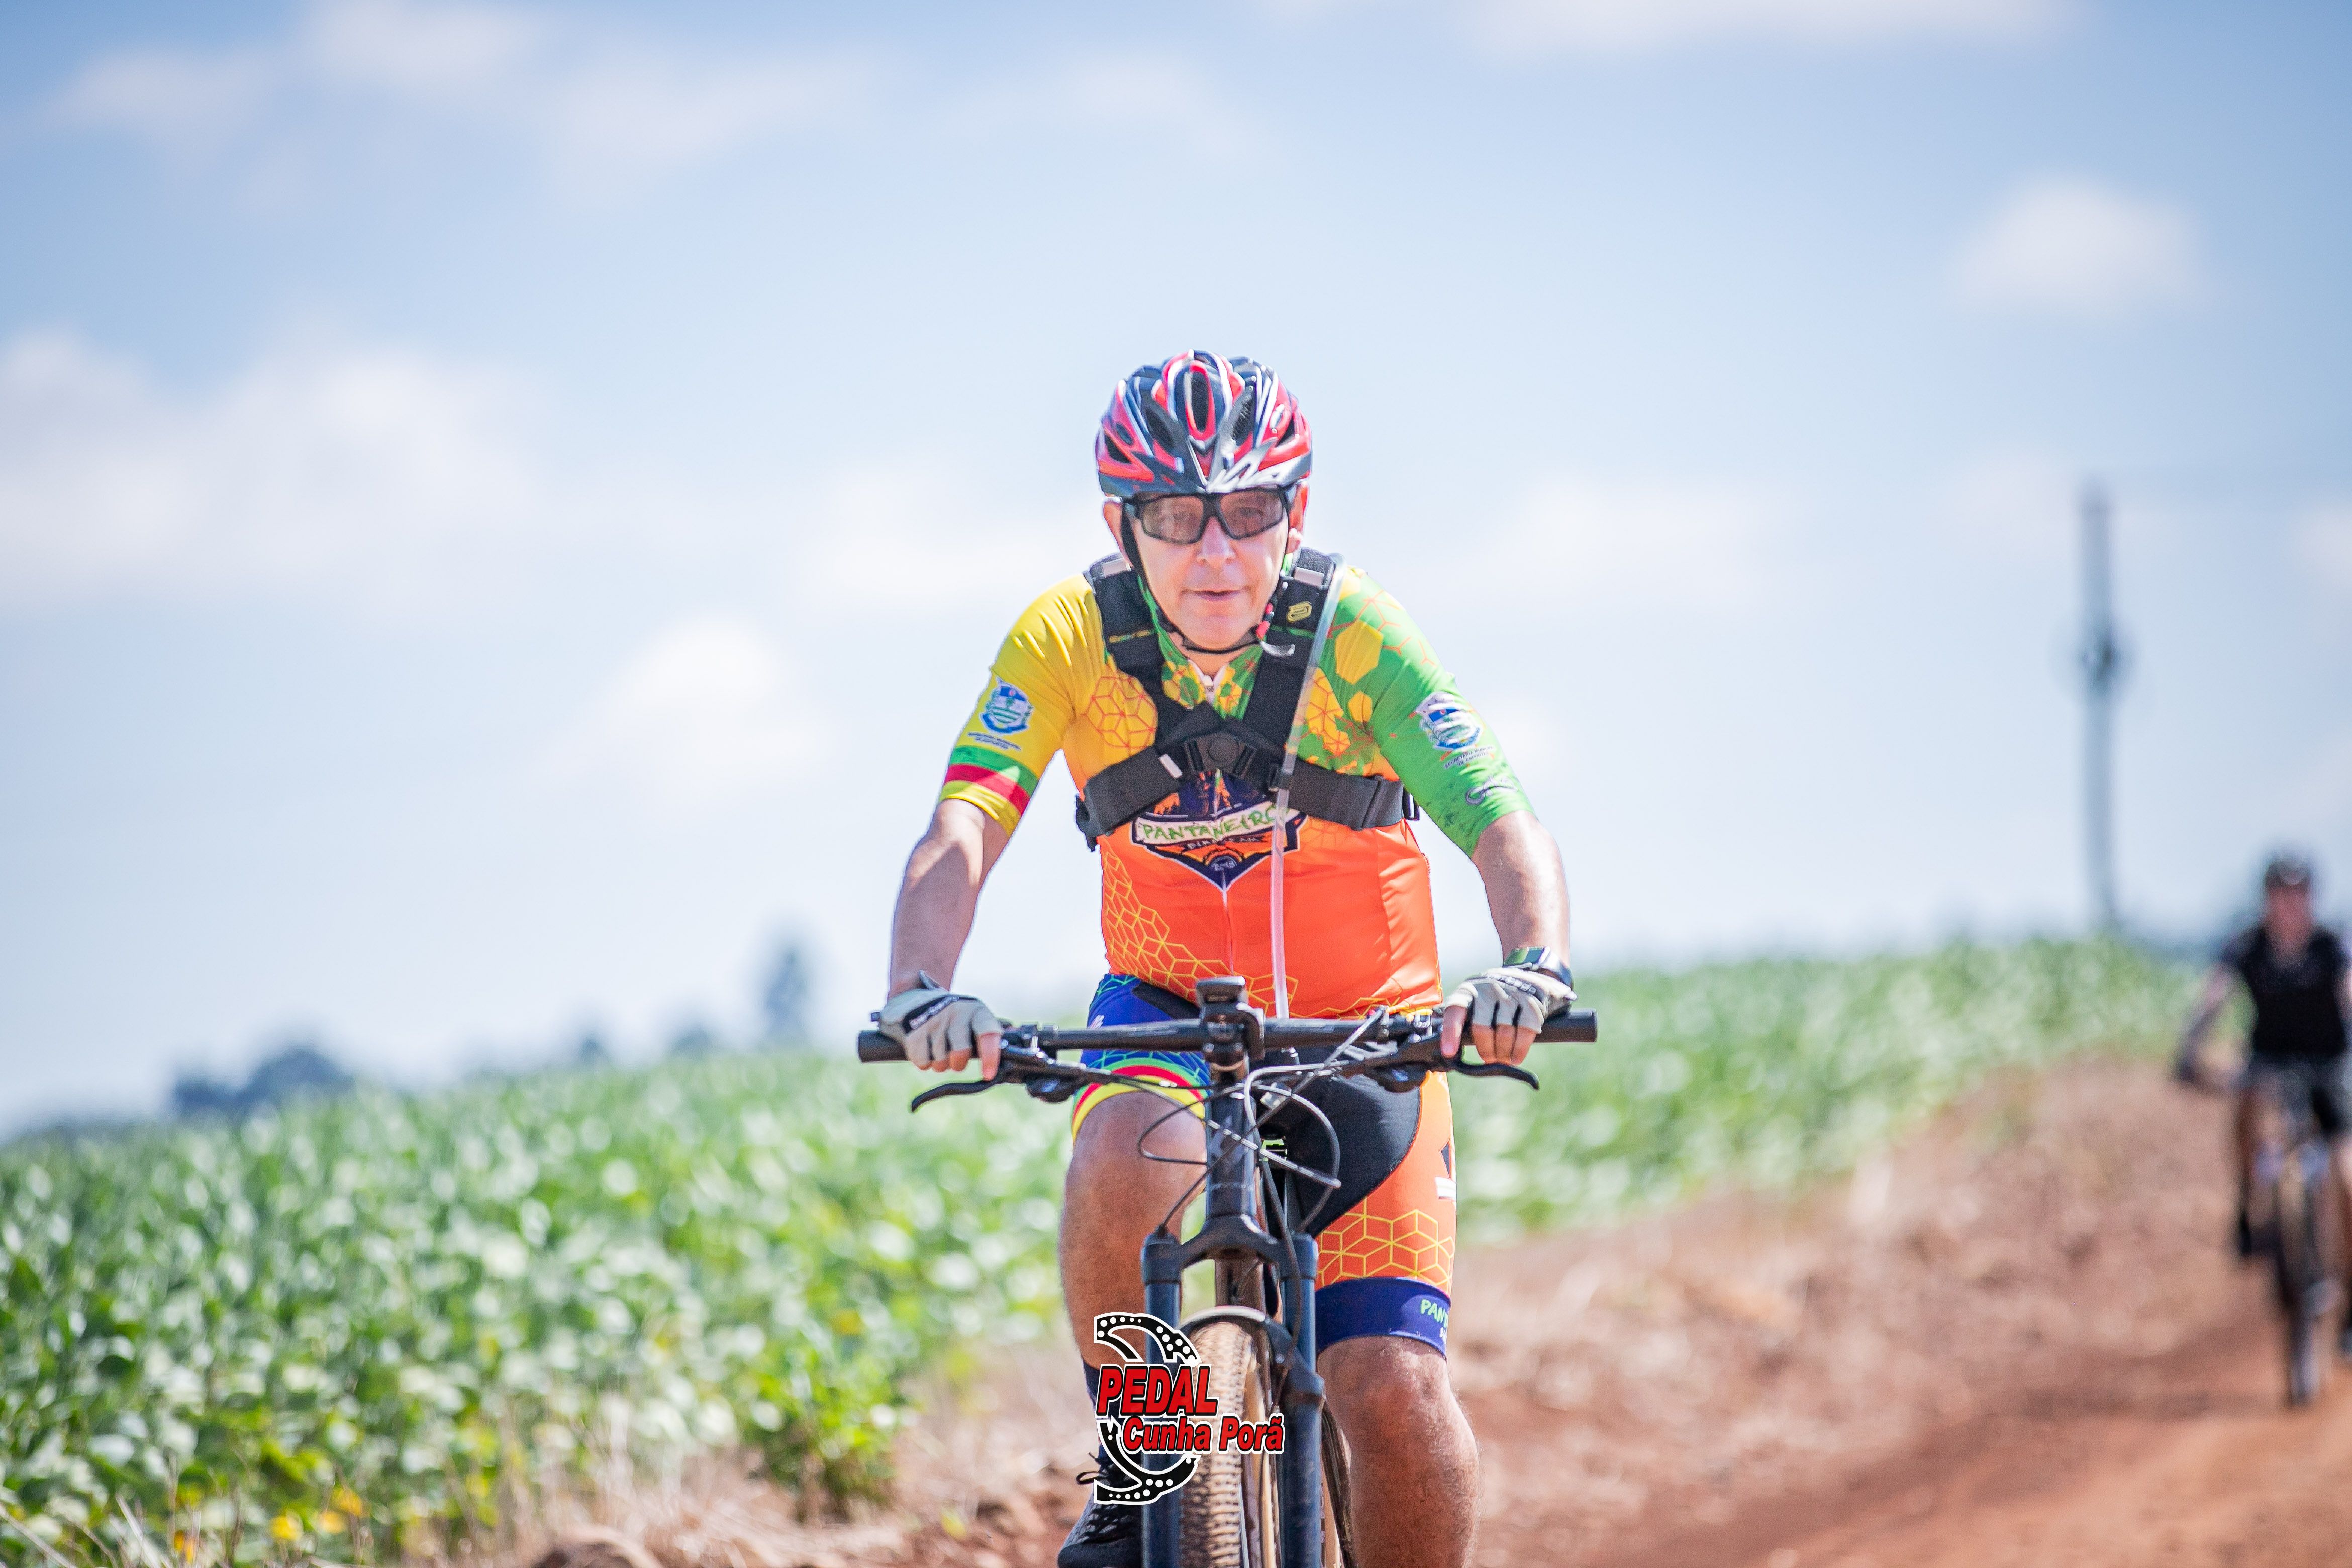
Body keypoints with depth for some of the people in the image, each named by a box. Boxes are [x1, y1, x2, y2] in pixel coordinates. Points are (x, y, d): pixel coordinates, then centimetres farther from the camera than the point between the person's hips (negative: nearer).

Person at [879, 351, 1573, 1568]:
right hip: (1168, 1010, 1)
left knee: (1395, 1395, -18)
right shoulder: (1070, 638, -16)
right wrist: (922, 991, -46)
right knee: (1127, 1153, -35)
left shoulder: (1353, 635, -20)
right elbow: (959, 838, -25)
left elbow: (1506, 832, -28)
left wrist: (1534, 968, -50)